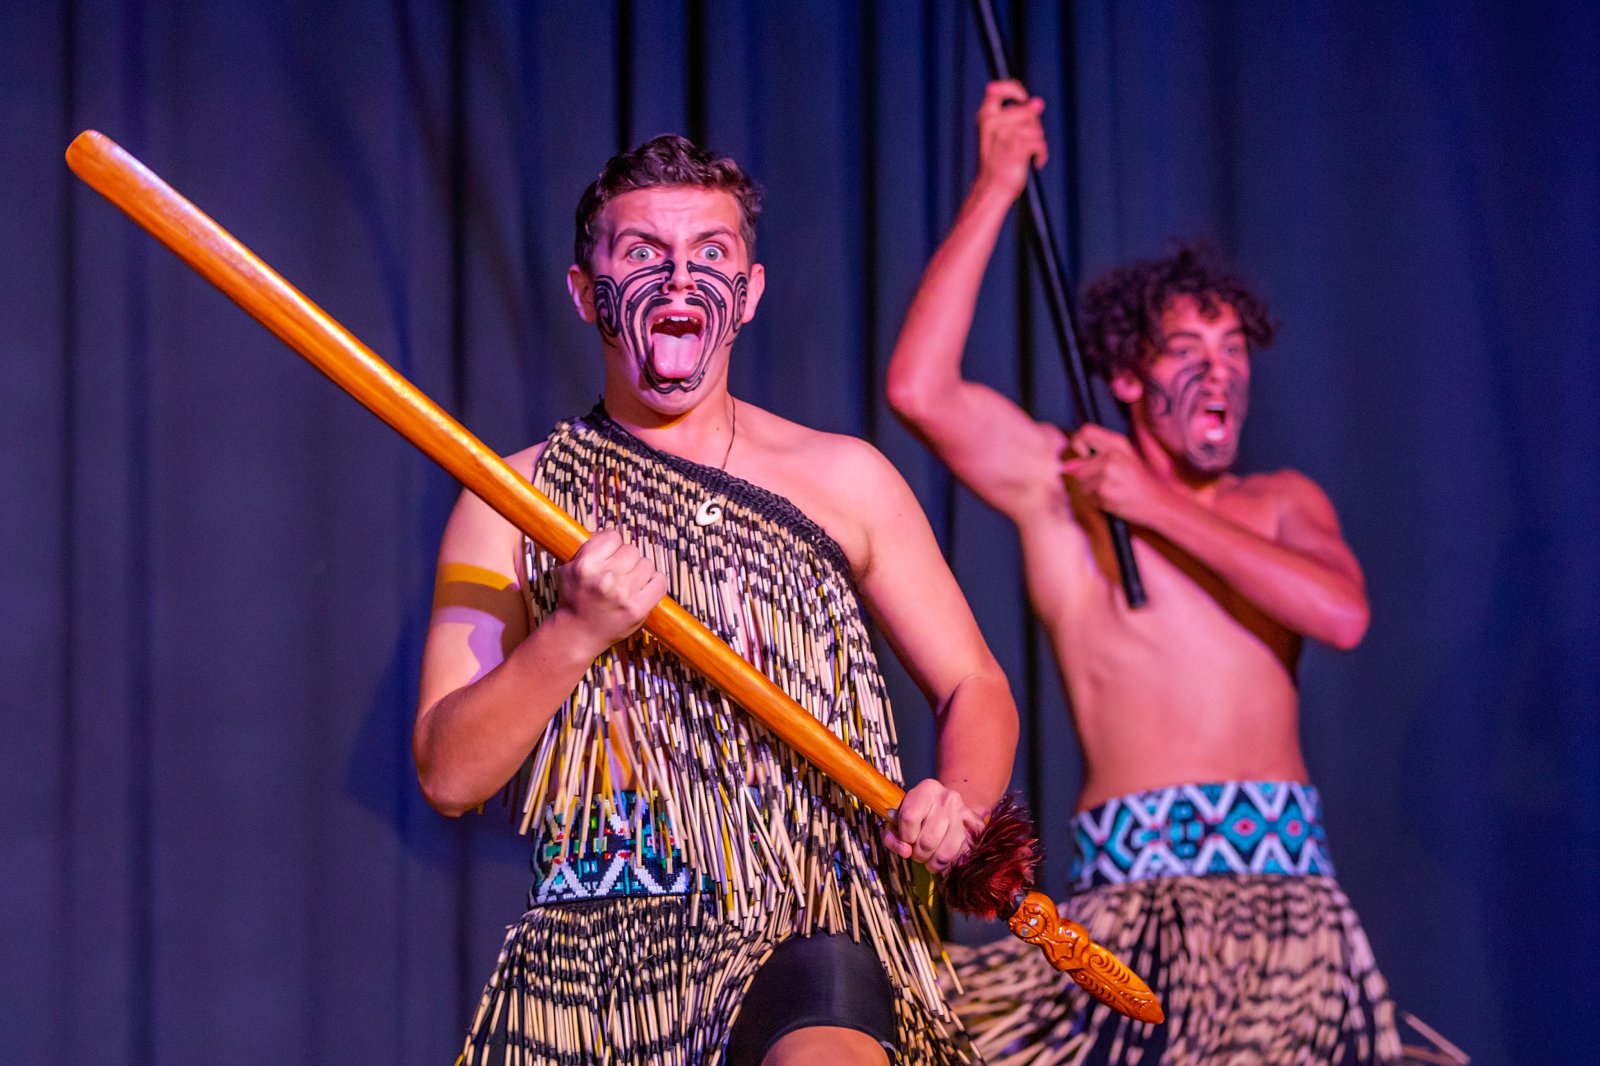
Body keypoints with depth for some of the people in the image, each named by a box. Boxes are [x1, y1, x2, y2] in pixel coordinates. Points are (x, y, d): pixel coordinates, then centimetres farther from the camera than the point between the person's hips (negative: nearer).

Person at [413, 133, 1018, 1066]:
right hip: (594, 952, 1)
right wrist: (575, 632, -13)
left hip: (809, 929, -1)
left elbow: (976, 691, 14)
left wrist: (956, 807, -7)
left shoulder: (844, 480, 10)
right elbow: (450, 774, 1)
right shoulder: (512, 500, 8)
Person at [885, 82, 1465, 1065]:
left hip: (1287, 879, 3)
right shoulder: (1060, 486, 9)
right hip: (1134, 882, -3)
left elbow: (1343, 614, -2)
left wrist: (1162, 509, -3)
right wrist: (996, 190, -3)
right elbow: (921, 390, -7)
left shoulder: (1283, 502, 19)